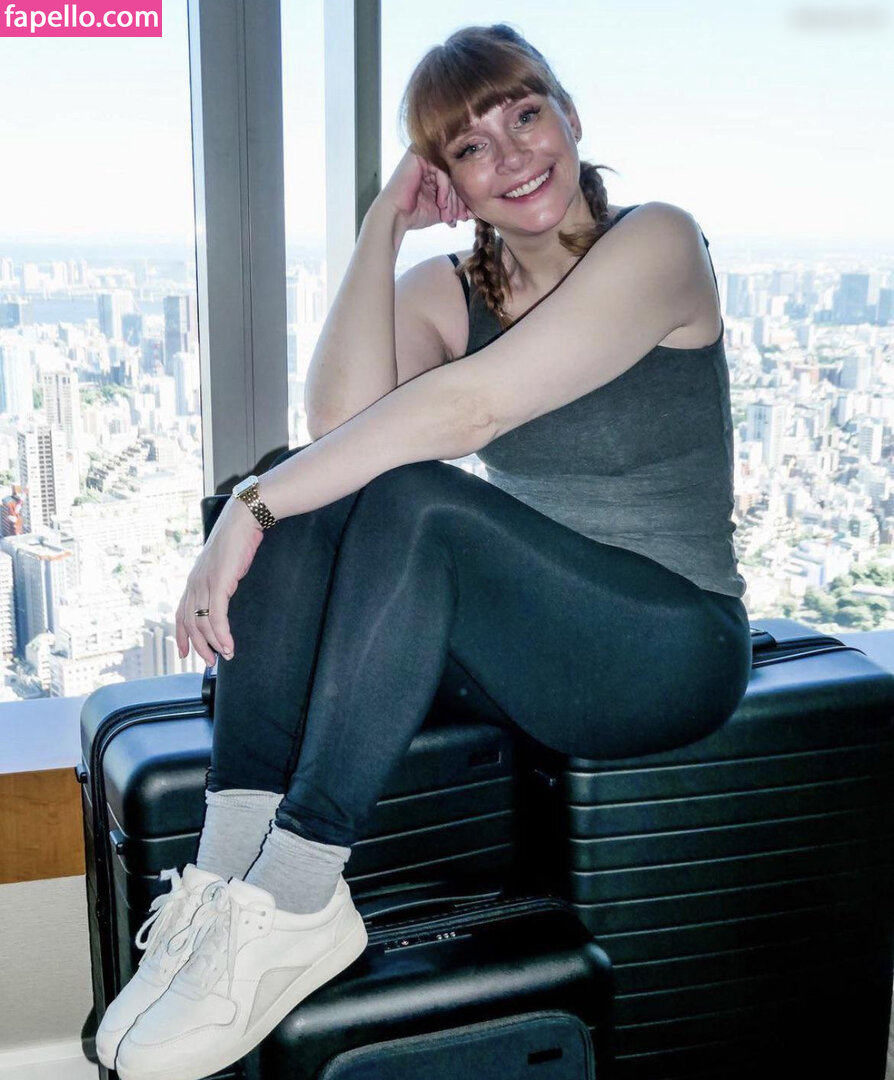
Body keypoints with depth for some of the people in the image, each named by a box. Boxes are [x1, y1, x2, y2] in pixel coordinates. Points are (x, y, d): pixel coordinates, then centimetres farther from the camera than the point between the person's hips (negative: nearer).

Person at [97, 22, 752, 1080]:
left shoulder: (656, 242, -10)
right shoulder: (445, 288, 9)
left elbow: (468, 408, -24)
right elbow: (339, 416, -13)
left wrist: (249, 510, -25)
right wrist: (381, 228, -9)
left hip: (675, 647, -6)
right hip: (526, 642, 6)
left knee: (414, 500, -30)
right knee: (305, 498, -15)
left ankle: (294, 901, -28)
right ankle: (230, 871, -23)